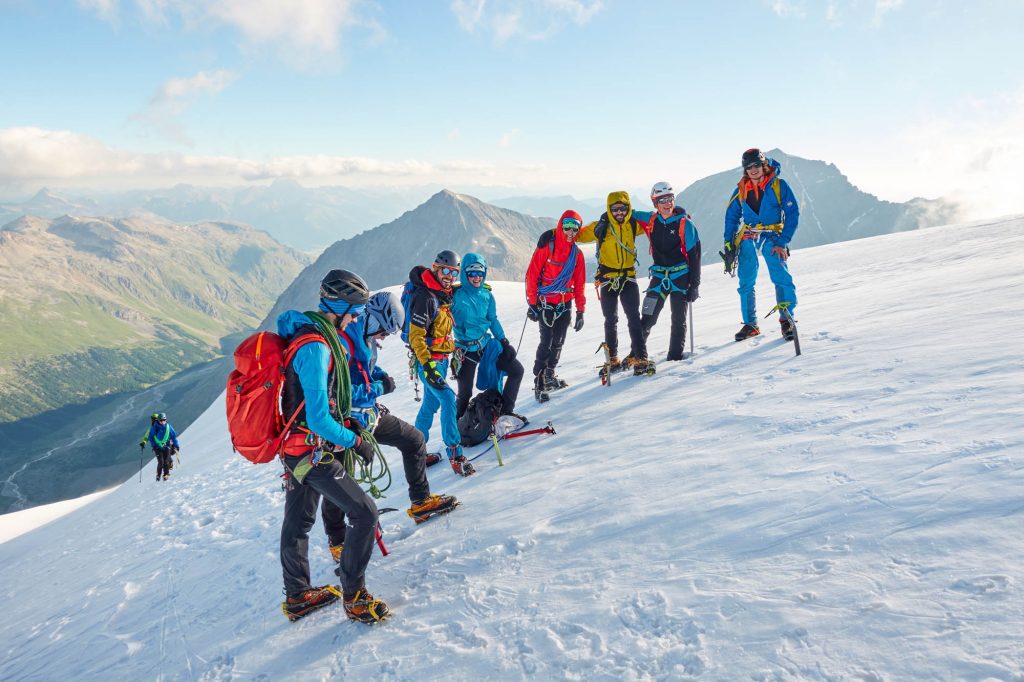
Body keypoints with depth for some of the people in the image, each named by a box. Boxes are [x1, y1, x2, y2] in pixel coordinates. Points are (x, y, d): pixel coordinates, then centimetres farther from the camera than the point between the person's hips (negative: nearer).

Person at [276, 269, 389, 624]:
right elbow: (318, 420, -27)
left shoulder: (308, 333, 7)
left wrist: (344, 421, 9)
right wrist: (354, 440, -14)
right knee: (365, 514, -5)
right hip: (314, 453, -10)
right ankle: (355, 598, 7)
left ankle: (298, 596, 38)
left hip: (295, 447, 10)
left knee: (298, 521, 21)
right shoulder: (316, 348, -25)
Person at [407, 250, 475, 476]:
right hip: (428, 360, -9)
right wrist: (428, 365, -25)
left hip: (441, 358, 9)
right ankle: (455, 454, -15)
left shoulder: (444, 294, 9)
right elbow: (416, 336, -21)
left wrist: (453, 355, 25)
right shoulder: (424, 297, -18)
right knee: (448, 399, -17)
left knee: (431, 403, 15)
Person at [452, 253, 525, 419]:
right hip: (466, 349, -5)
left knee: (517, 370, 3)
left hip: (487, 343, 5)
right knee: (465, 393, 0)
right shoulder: (456, 295, -15)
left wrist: (504, 342, 7)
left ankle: (506, 411, 16)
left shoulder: (487, 295, 1)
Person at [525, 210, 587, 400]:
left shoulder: (577, 253, 7)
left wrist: (580, 311, 8)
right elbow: (532, 275, -9)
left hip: (565, 304, 5)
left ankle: (549, 376, 27)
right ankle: (539, 383, -4)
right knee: (546, 342, -11)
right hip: (545, 303, -5)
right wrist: (532, 303, -11)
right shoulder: (546, 247, -9)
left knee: (558, 342, 10)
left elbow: (579, 283, 11)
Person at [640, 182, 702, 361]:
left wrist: (695, 285, -9)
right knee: (647, 318, -2)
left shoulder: (685, 224, -7)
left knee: (679, 319, 7)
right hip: (659, 275, 2)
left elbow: (694, 256, -6)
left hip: (681, 276, -2)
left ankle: (675, 355, 17)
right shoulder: (651, 222, 2)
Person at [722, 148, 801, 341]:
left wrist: (782, 242, -13)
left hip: (772, 236, -3)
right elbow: (731, 217, 12)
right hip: (747, 237, 3)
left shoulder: (779, 185, -5)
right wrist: (728, 244, 3)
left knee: (782, 277, -18)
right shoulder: (741, 189, 4)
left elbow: (792, 214, -5)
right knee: (746, 282, 3)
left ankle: (787, 320, -9)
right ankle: (750, 324, 15)